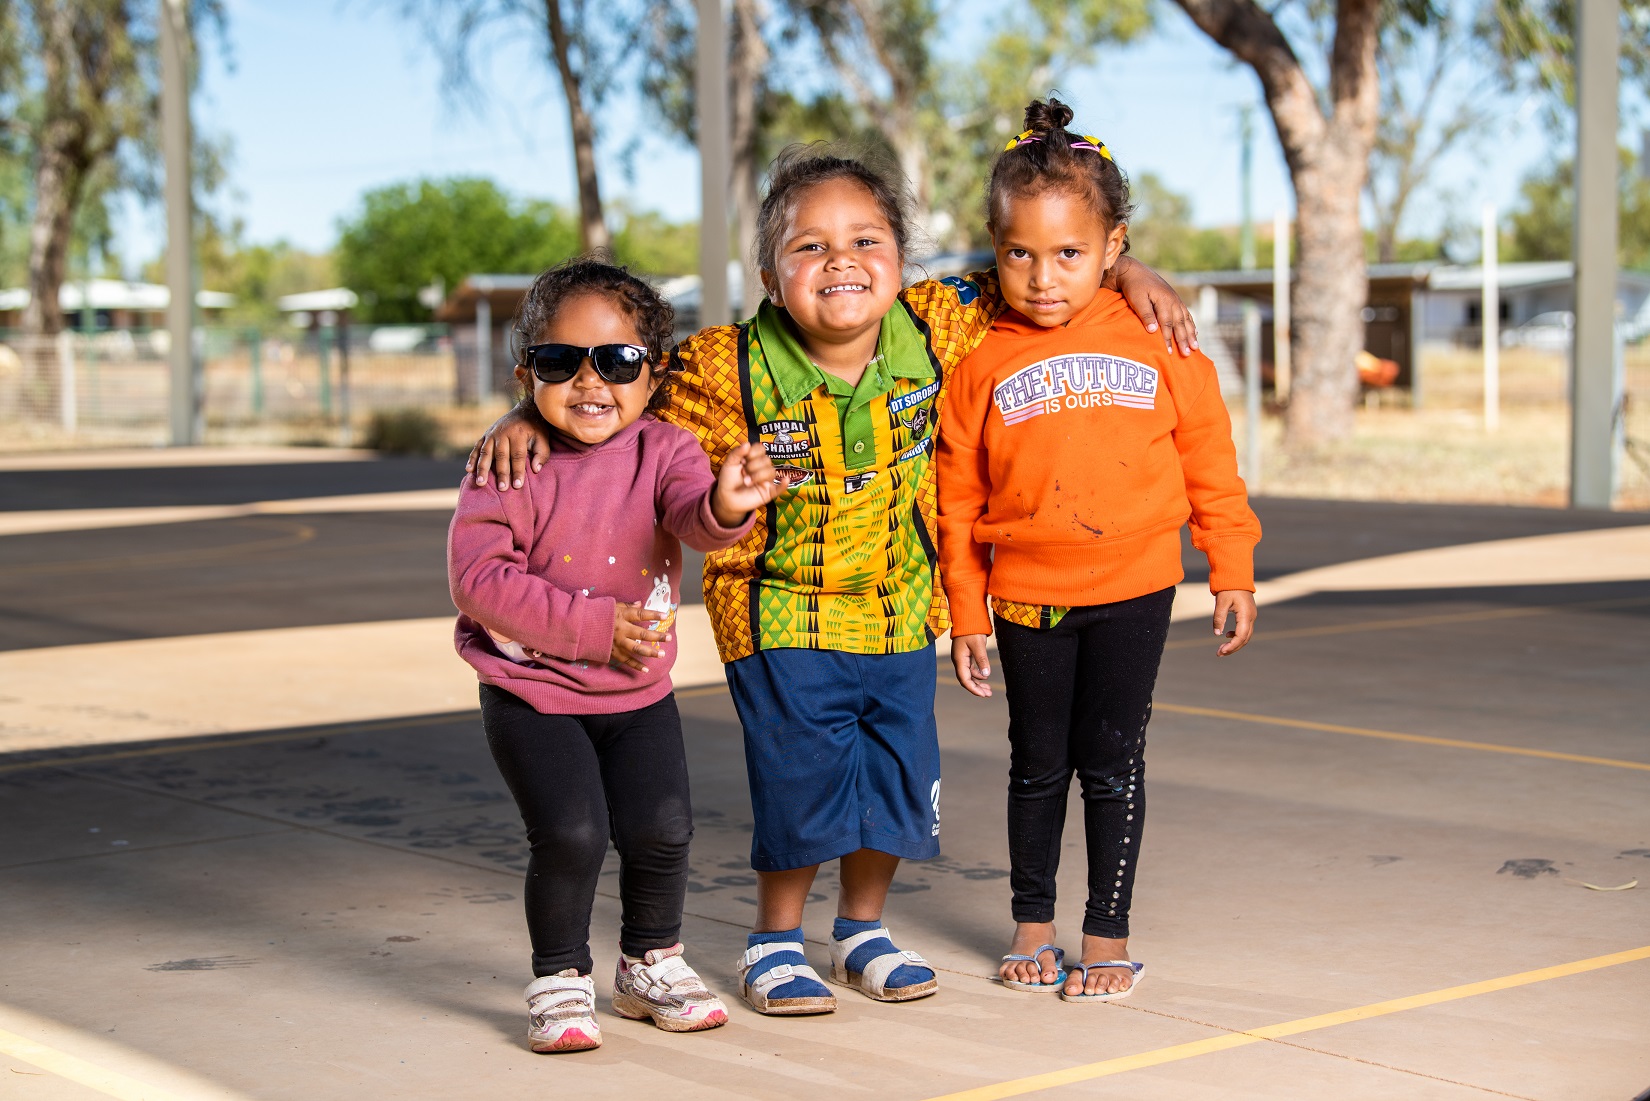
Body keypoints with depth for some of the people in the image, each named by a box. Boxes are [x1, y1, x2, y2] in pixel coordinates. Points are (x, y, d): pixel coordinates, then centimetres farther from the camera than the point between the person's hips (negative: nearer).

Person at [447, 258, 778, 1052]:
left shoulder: (662, 450, -7)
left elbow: (693, 513, -27)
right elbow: (478, 579, -16)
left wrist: (726, 506, -53)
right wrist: (593, 626, -22)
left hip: (638, 692, 3)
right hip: (531, 693, -2)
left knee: (660, 829, -5)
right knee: (571, 834, -15)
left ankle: (650, 967, 24)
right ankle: (560, 982, 9)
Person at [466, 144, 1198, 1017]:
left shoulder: (930, 330, -13)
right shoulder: (729, 369, -22)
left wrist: (1127, 273, -4)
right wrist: (531, 420, -25)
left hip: (899, 609, 4)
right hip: (783, 611, -4)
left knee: (899, 773, 10)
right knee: (802, 777, -4)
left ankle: (862, 929, 34)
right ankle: (775, 942, 20)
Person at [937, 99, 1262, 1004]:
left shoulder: (1156, 344, -2)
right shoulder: (983, 365, -2)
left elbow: (1209, 463, 5)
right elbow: (959, 497, 2)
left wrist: (1233, 573, 5)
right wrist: (966, 613, 2)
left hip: (1132, 589, -1)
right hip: (1026, 596, 1)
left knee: (1112, 763, 4)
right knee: (1038, 764, 11)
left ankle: (1107, 936, 15)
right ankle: (1032, 924, 27)